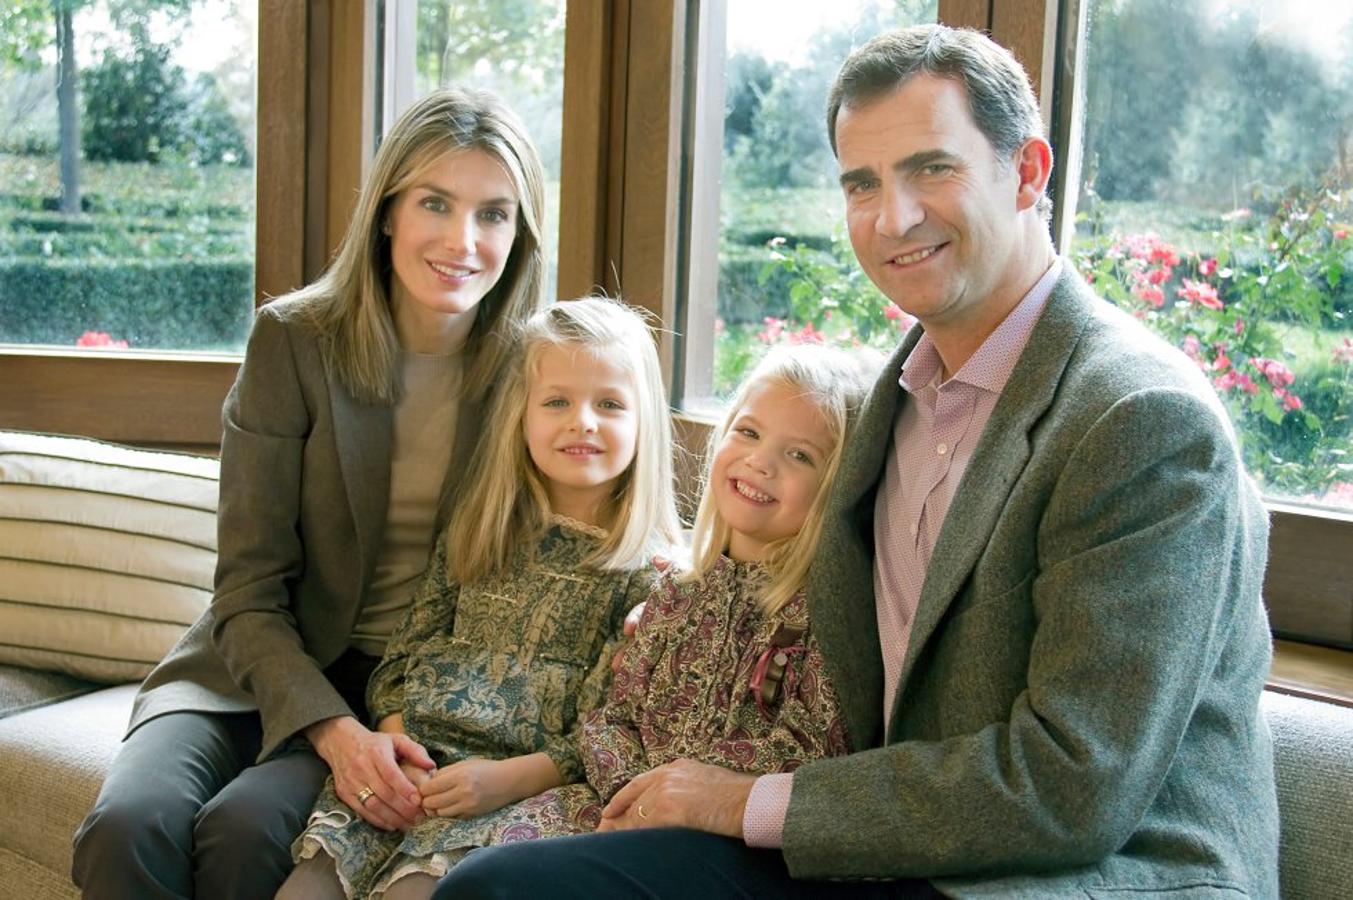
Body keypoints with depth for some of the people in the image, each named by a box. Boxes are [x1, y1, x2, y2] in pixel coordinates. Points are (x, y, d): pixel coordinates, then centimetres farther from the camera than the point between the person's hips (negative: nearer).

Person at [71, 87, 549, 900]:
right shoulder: (294, 340, -8)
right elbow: (250, 592, -9)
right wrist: (334, 730, -25)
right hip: (260, 671, 1)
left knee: (243, 830, -27)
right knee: (126, 830, -27)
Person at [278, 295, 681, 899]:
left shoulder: (650, 571, 0)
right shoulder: (477, 532, 15)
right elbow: (404, 656, 15)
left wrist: (508, 778, -16)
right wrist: (392, 742, -3)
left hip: (534, 791, -4)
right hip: (420, 766, 4)